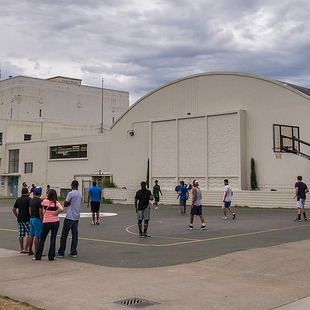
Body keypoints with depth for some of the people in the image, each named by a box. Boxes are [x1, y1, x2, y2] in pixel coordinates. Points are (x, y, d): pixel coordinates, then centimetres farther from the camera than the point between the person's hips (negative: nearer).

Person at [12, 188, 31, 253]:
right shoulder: (29, 199, -10)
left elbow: (14, 209, 14)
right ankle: (25, 248, -5)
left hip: (19, 219, 7)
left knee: (21, 235, 9)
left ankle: (21, 249, 12)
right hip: (27, 219, -7)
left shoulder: (18, 199, 10)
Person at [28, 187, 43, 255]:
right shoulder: (39, 200, -15)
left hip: (32, 219, 9)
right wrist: (42, 221, -13)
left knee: (31, 236, 12)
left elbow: (30, 210, 14)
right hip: (37, 219, -9)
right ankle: (36, 252, -4)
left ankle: (30, 251, 17)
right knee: (37, 237, -6)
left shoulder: (31, 200, 10)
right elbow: (40, 212, -18)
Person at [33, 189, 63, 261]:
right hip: (55, 222, 0)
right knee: (53, 239, 6)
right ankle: (51, 257, 8)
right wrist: (56, 213, -9)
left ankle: (38, 256, 14)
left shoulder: (45, 201, -4)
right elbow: (61, 209, -23)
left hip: (46, 222, 0)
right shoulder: (56, 203, -7)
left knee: (42, 239, 11)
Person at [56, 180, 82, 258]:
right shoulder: (80, 194, 11)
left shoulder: (70, 193, -13)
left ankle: (61, 252, 5)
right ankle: (74, 252, 8)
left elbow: (65, 204, -9)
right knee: (75, 234, 8)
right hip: (77, 217, 7)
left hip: (70, 217, -7)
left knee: (64, 235, 1)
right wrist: (71, 203, 3)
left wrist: (69, 203, 7)